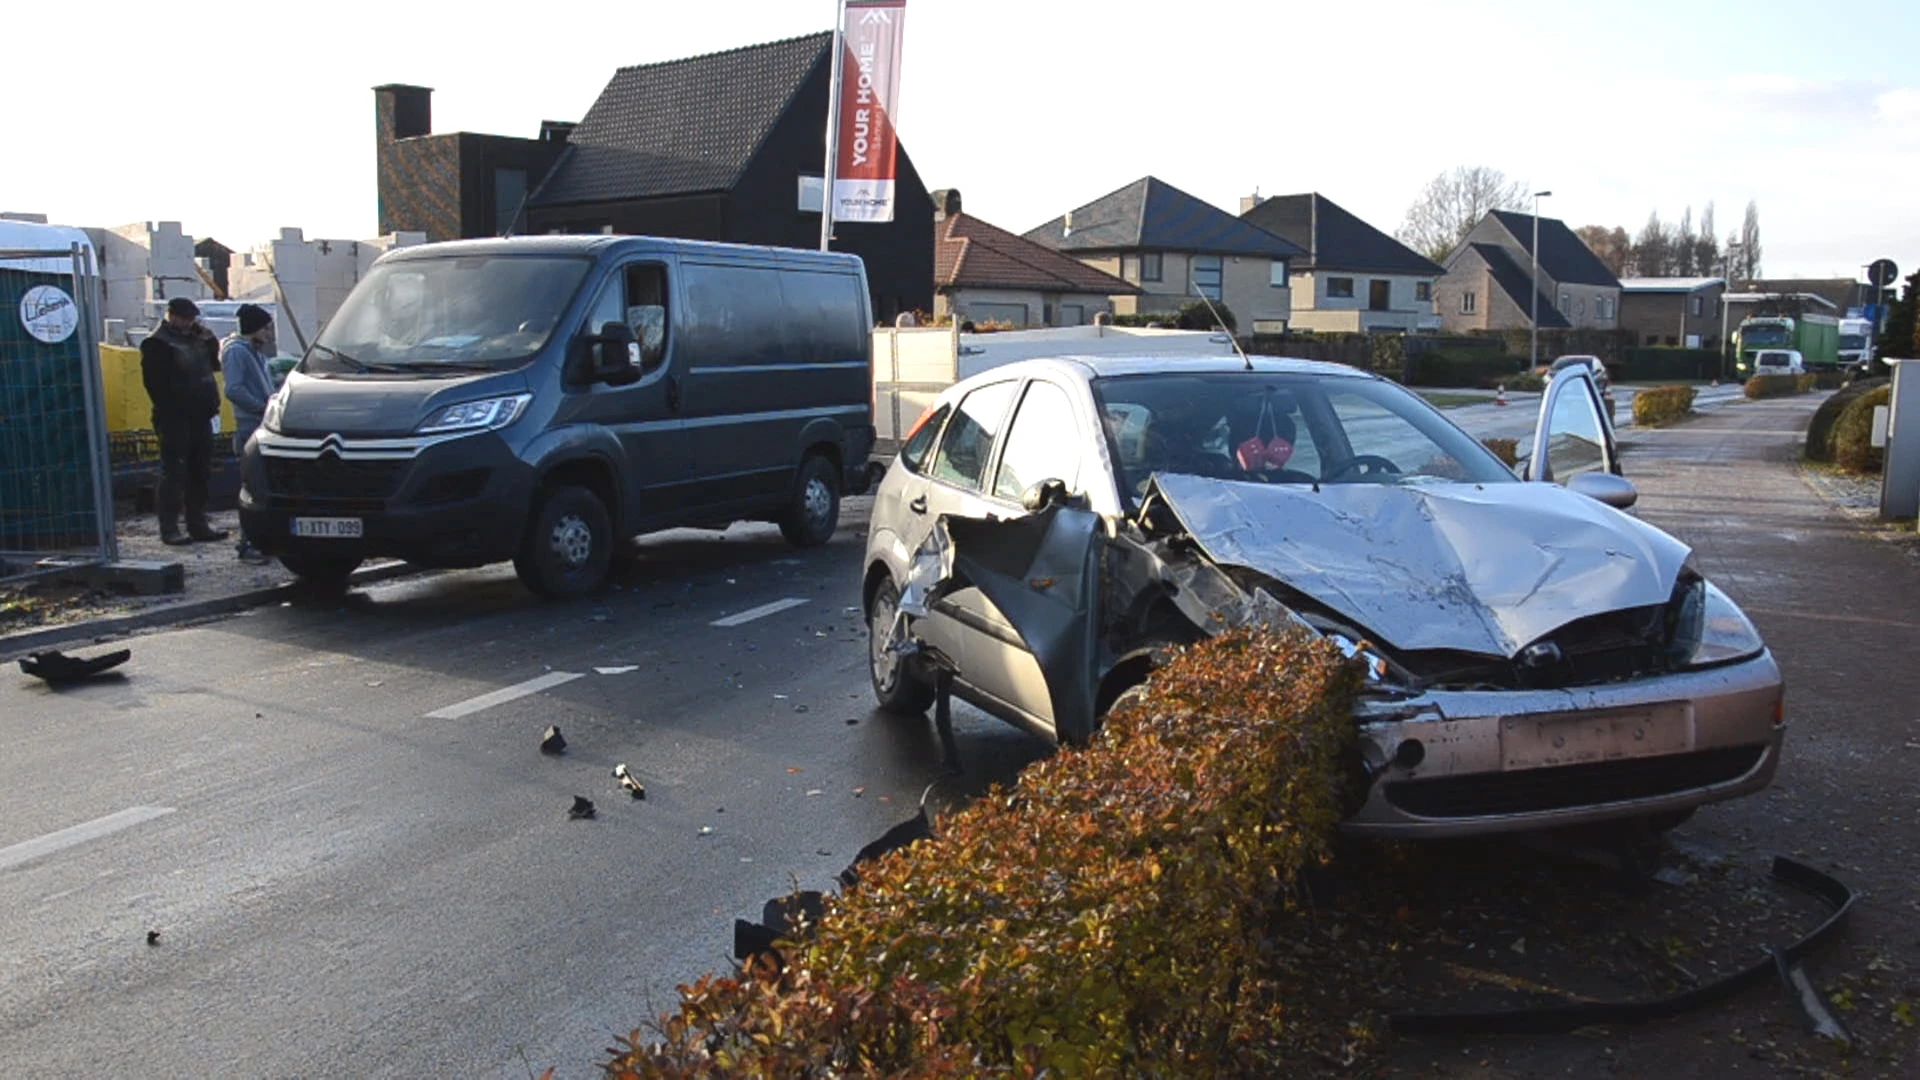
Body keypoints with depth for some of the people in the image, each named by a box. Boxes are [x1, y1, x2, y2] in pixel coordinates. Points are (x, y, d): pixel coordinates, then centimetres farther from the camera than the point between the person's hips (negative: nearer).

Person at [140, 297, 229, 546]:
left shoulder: (195, 337, 17)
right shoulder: (157, 344, -7)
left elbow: (215, 364, 17)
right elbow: (155, 383, -14)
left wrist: (209, 339, 4)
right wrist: (170, 410, -18)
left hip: (200, 417, 8)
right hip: (175, 420, -8)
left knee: (200, 474, 11)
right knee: (174, 474, -6)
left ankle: (198, 525, 18)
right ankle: (170, 528, -3)